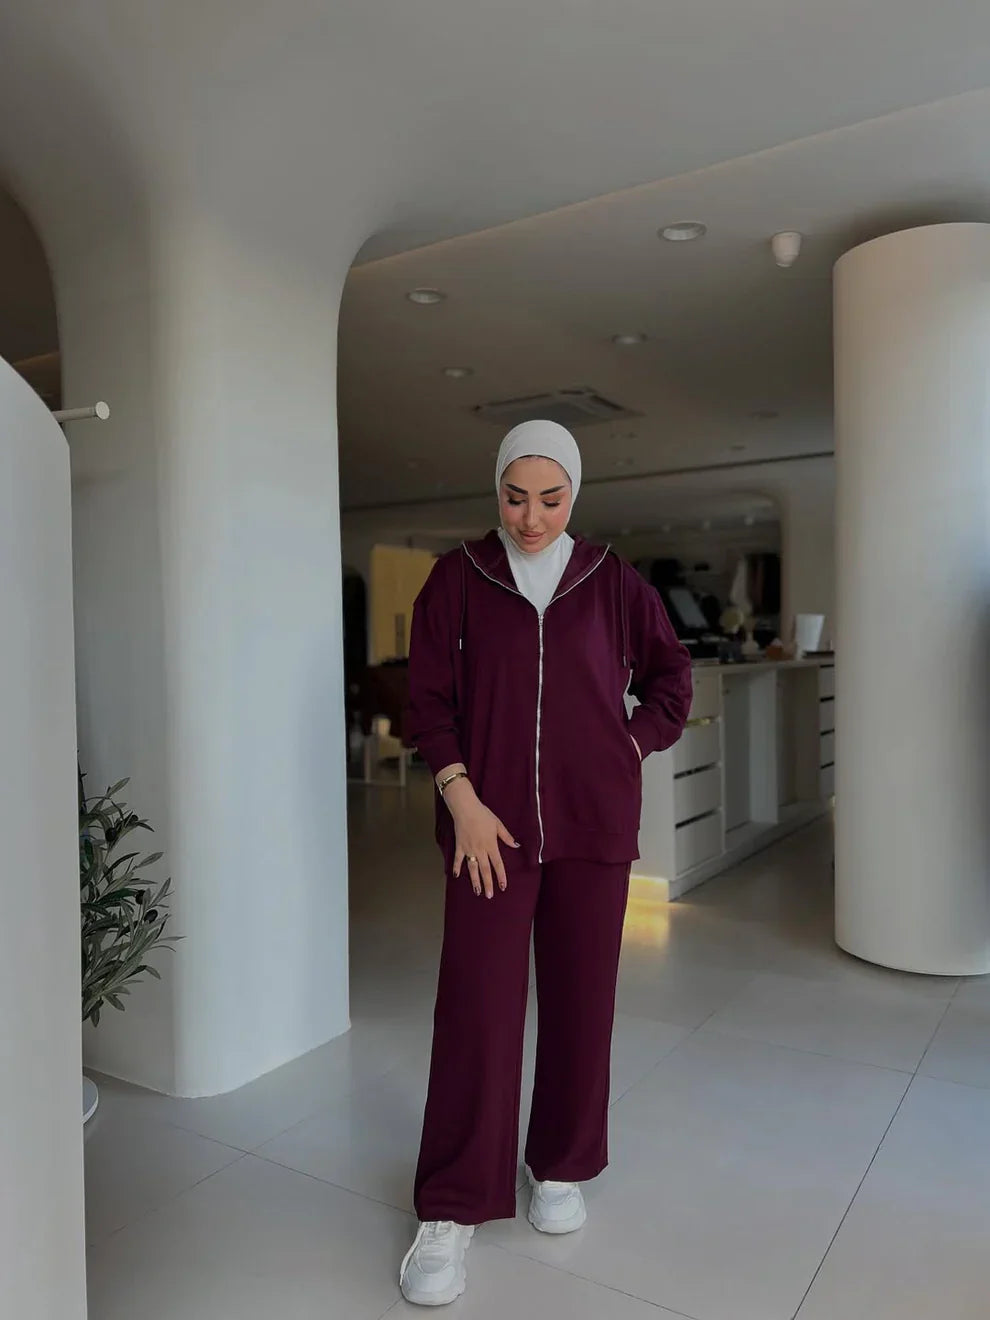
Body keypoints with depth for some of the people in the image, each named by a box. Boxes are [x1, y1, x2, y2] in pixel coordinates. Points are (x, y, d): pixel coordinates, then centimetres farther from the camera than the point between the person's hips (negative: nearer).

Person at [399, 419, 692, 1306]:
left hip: (594, 822, 2)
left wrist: (632, 749, 3)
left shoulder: (612, 582, 4)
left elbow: (671, 676, 14)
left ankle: (562, 1168, 32)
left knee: (580, 997, 11)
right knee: (476, 1004, -2)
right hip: (491, 822, -1)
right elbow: (429, 699, -1)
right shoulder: (459, 579, 1)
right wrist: (463, 800, -10)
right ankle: (451, 1210, 12)